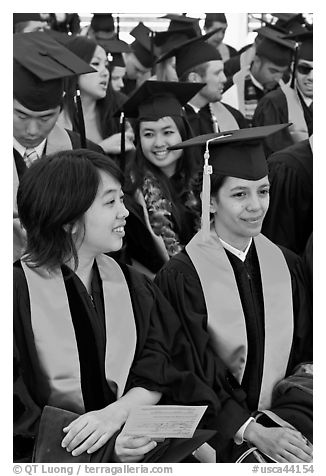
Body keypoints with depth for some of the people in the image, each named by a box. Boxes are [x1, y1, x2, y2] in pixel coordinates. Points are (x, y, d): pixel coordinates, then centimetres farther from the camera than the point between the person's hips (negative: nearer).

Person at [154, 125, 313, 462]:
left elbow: (304, 356, 11)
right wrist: (251, 431, -17)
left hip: (280, 427, 3)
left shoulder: (286, 266, 8)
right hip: (219, 440, -3)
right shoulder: (181, 277, -6)